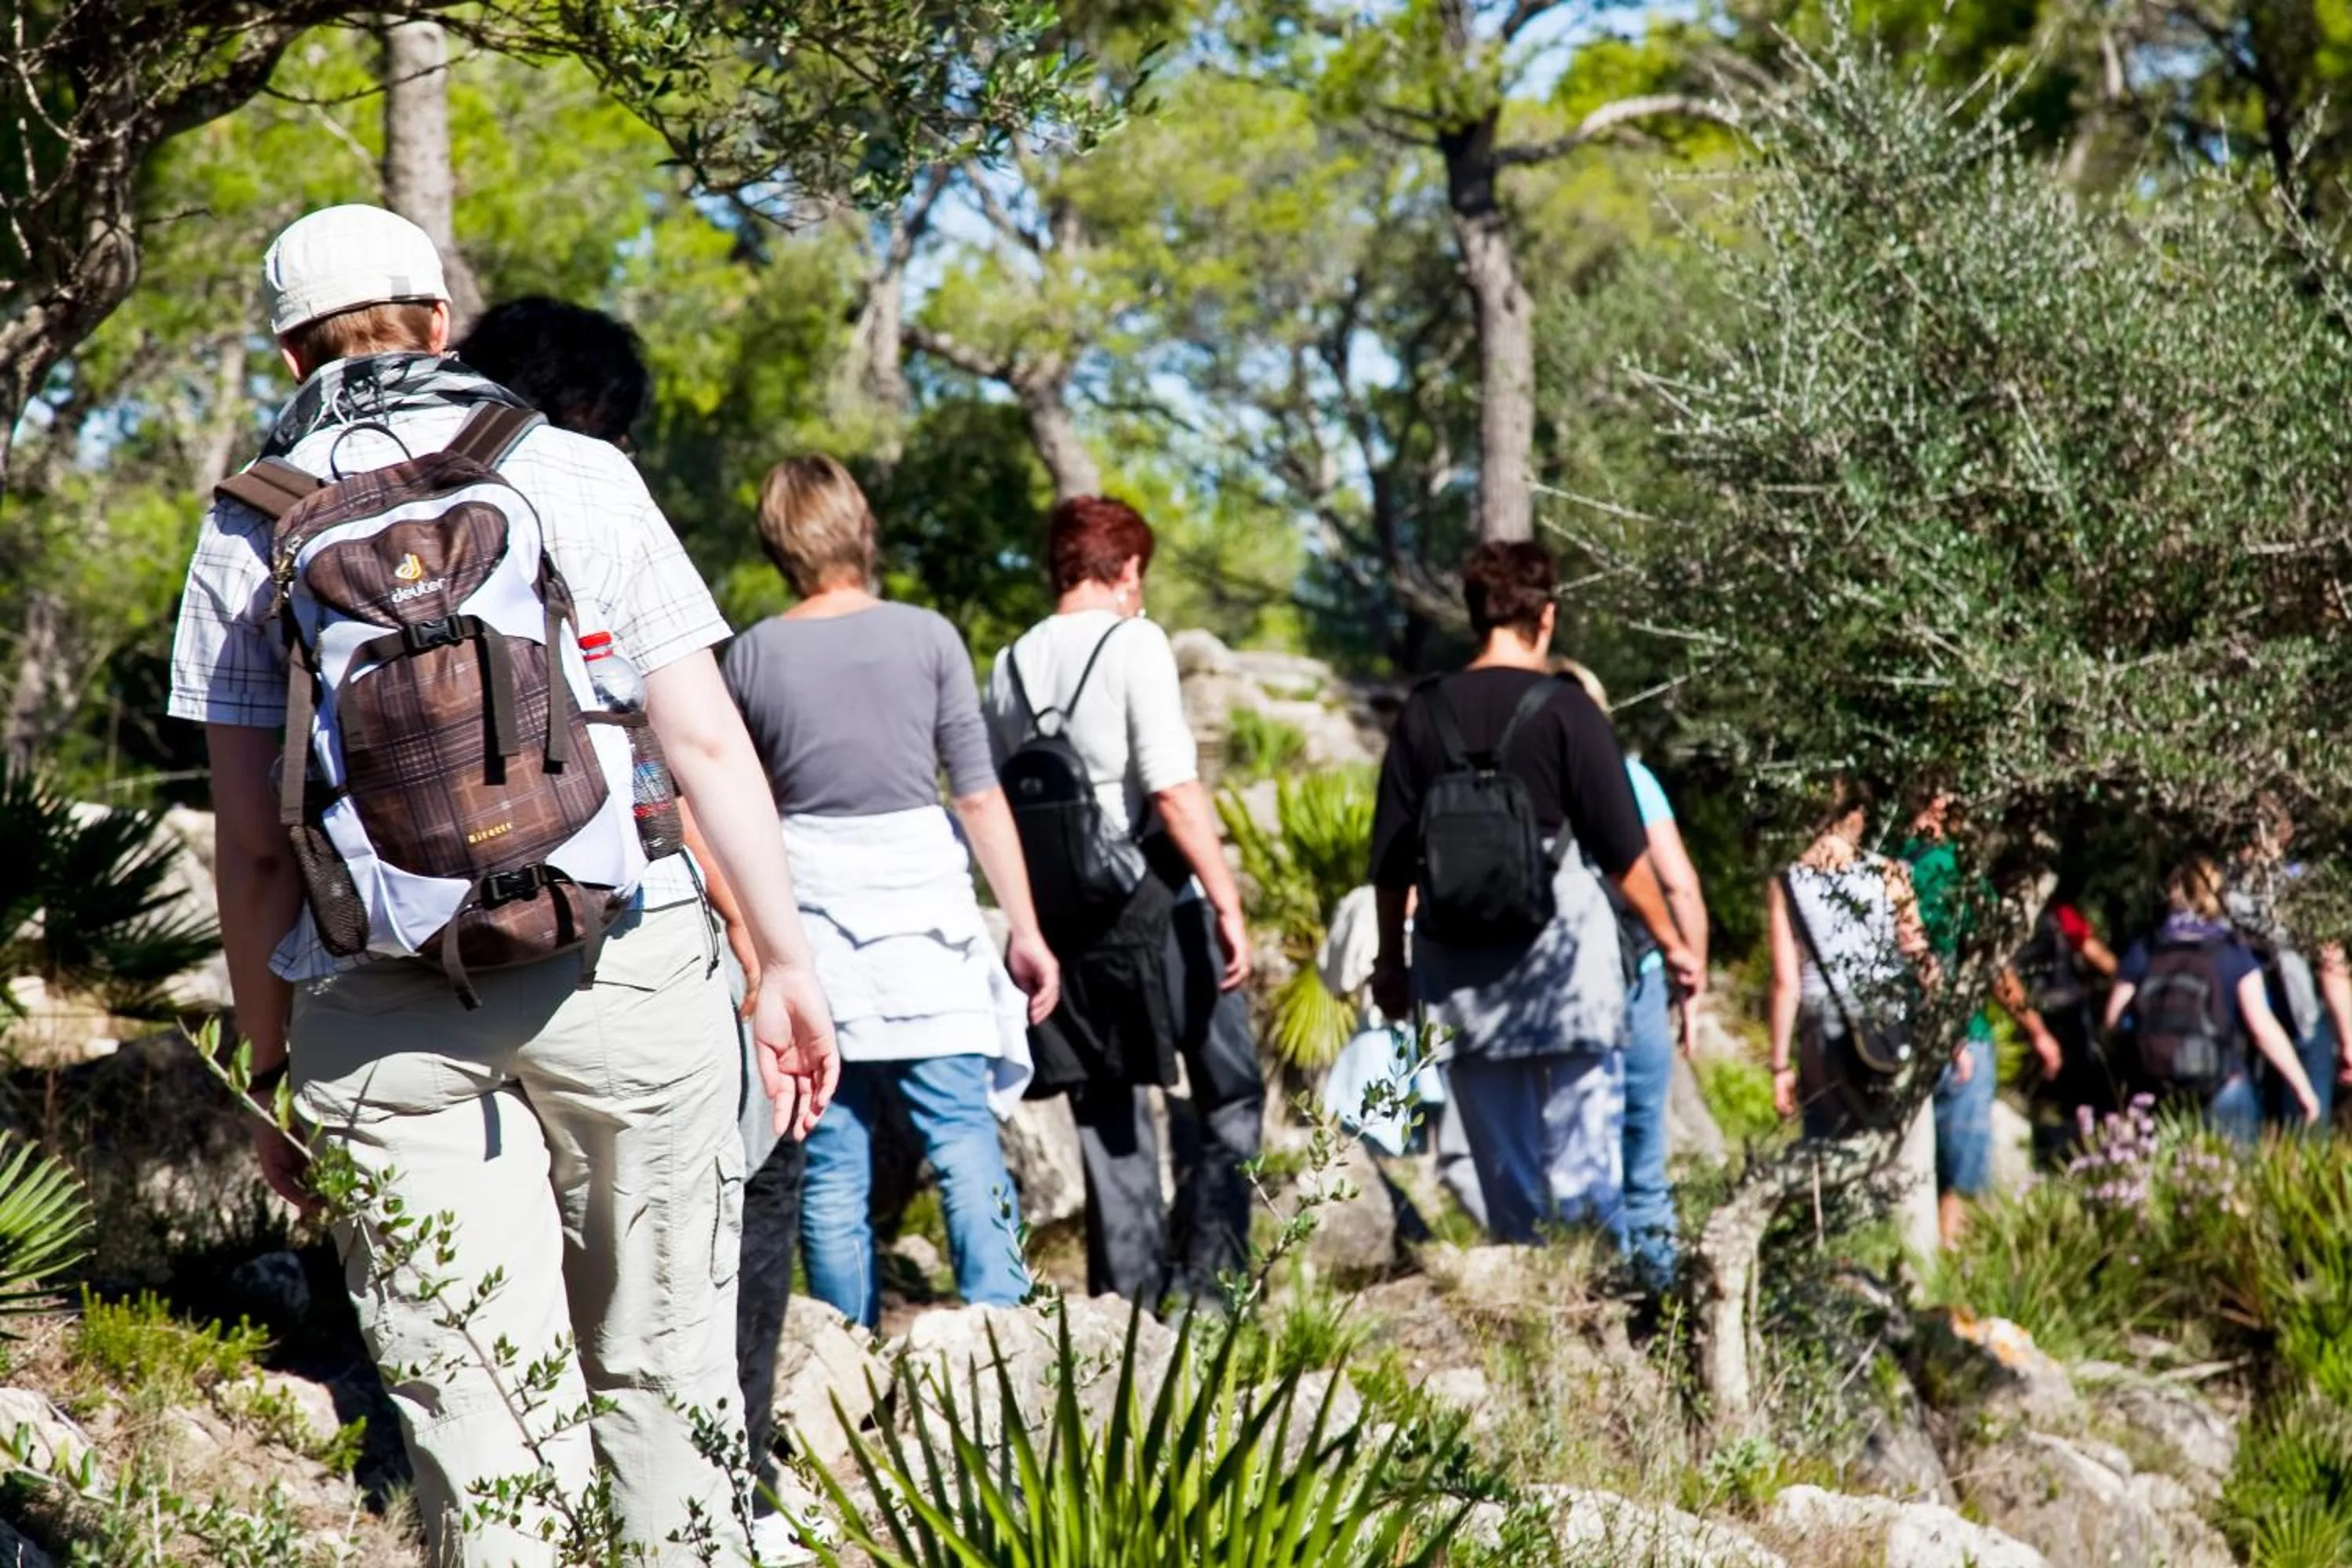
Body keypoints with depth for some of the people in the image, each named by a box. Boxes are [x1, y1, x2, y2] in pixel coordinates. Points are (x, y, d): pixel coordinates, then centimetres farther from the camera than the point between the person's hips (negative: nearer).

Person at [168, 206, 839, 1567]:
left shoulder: (253, 534, 6)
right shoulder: (578, 475, 6)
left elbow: (256, 843, 4)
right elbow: (706, 741, 4)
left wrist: (271, 1064, 11)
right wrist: (787, 957, 10)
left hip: (386, 1017, 0)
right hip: (623, 978, 0)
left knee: (482, 1404, 1)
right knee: (662, 1374, 11)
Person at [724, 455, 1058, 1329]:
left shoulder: (752, 656, 3)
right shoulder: (926, 638, -2)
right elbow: (978, 794, -3)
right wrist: (1025, 928, 1)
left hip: (805, 911, 1)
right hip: (920, 910, -1)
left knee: (832, 1162, 4)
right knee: (964, 1139, -2)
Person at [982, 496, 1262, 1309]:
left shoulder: (1011, 665, 10)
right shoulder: (1133, 643, -8)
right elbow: (1174, 788, -16)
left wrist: (1032, 921, 18)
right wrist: (1227, 900, -15)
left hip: (1064, 909, 6)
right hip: (1155, 901, -5)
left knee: (1107, 1114, 11)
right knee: (1228, 1093, 6)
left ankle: (1130, 1292, 12)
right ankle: (1208, 1280, -1)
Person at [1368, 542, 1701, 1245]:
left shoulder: (1426, 713, 4)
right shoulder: (1565, 708, -5)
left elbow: (1391, 859, 6)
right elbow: (1624, 849, -4)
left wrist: (1391, 960, 17)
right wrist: (1672, 944, 7)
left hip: (1460, 968, 3)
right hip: (1562, 950, -3)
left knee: (1501, 1155, 10)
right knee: (1581, 1146, 2)